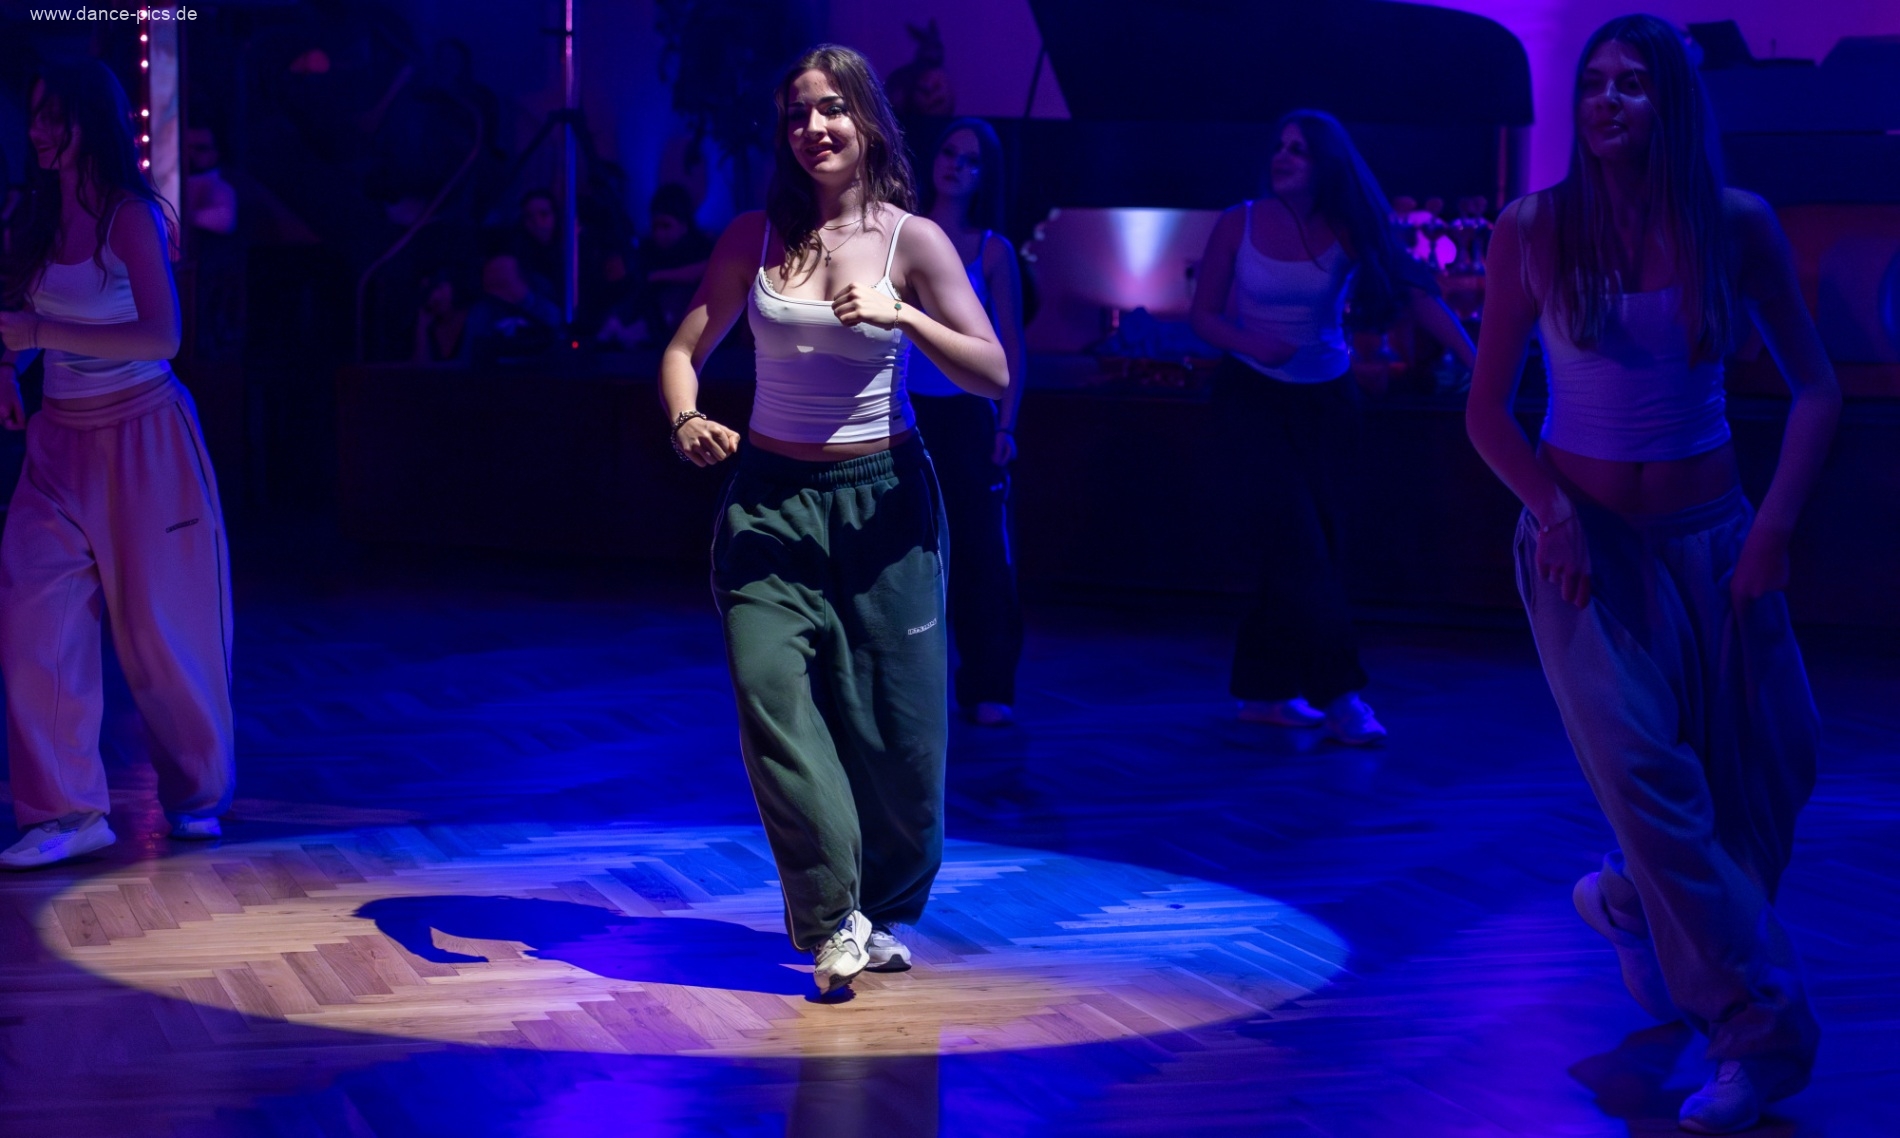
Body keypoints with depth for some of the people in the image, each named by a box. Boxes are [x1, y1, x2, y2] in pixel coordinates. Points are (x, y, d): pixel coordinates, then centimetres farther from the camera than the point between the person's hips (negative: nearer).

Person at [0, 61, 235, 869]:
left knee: (161, 629, 5)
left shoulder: (130, 217, -11)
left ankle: (196, 794, 25)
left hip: (141, 437, -6)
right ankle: (69, 810, -2)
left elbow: (161, 336, -19)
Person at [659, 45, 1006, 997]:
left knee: (893, 716, 3)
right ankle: (833, 918, -11)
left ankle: (882, 911, 25)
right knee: (768, 687, -16)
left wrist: (902, 317, -23)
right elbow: (685, 352, 5)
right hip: (770, 497, 1)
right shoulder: (754, 238, 1)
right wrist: (686, 422, -17)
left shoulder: (913, 240, -4)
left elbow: (992, 375, -7)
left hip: (880, 497, -1)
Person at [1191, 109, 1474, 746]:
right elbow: (1204, 316, -3)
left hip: (1325, 401, 3)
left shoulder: (1347, 232, -6)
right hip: (1253, 396, -3)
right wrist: (1252, 344, -23)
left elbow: (1416, 295, -14)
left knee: (1317, 542, 4)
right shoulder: (1239, 225, -6)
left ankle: (1264, 691, 15)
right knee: (1301, 536, -13)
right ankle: (1338, 693, -14)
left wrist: (1476, 360, -25)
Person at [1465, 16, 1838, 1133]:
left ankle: (1632, 900, 36)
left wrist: (1775, 527, -7)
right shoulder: (1535, 230, -4)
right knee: (1645, 771, -16)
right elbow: (1489, 411, 1)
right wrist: (1556, 514, -12)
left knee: (1766, 776, 5)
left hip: (1712, 534, 2)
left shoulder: (1737, 225, -2)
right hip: (1587, 539, -2)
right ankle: (1761, 1029, -7)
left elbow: (1817, 388, 3)